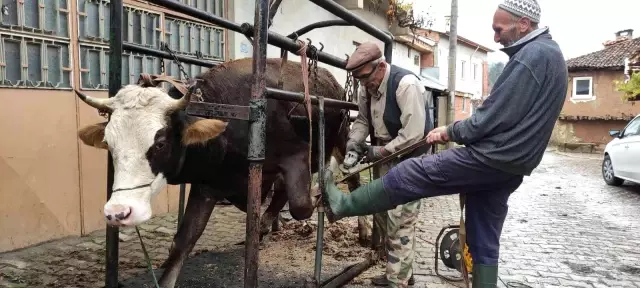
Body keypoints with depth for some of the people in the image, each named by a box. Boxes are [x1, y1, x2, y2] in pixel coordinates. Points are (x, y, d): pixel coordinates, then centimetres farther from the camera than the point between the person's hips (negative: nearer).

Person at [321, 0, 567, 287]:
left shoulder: (531, 55, -16)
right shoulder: (547, 52, 18)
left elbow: (495, 117, -19)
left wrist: (450, 132, -6)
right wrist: (460, 129, 12)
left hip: (492, 158, -10)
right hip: (510, 165, 10)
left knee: (412, 173, -4)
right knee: (484, 243, 14)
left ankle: (343, 205, 7)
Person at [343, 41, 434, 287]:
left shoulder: (406, 84, -23)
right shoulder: (367, 87, 2)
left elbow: (413, 133, -26)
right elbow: (363, 119, 10)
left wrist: (381, 151, -21)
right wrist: (354, 140, -10)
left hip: (408, 159, -8)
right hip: (385, 158, 9)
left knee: (400, 220, -8)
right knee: (382, 215, 14)